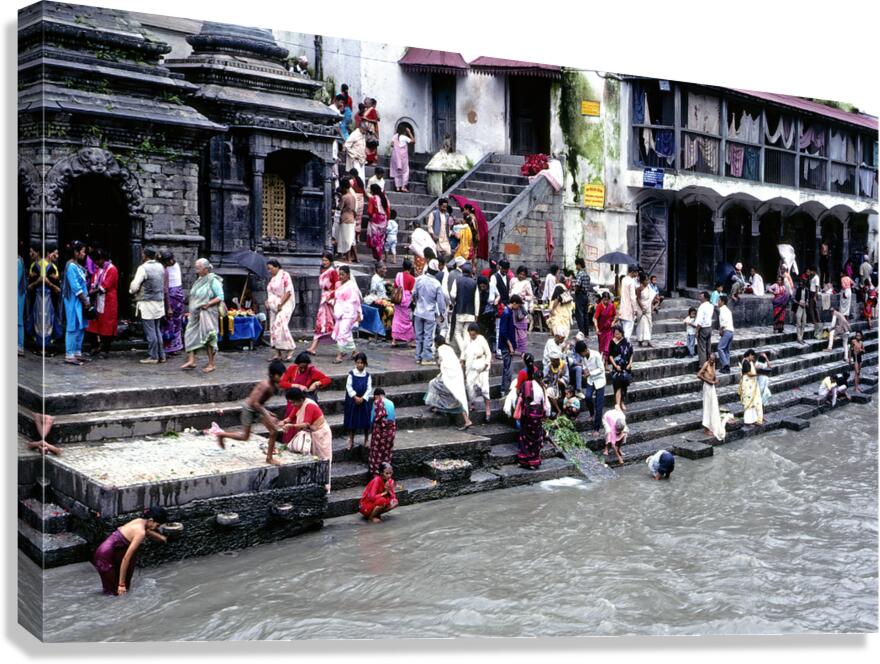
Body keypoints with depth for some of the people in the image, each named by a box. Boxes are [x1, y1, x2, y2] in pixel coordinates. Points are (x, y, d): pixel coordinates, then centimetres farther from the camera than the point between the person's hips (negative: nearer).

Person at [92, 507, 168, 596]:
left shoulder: (140, 521, 2)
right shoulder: (141, 533, -21)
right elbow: (126, 558, -22)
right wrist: (121, 584, -19)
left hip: (108, 550, 9)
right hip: (105, 555, -9)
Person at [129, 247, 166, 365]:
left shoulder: (143, 268, -14)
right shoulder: (160, 266, 6)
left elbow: (134, 286, -14)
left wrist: (132, 290, 6)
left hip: (147, 303, -7)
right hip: (159, 302, 7)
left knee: (150, 331, -1)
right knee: (157, 330, 14)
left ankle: (153, 357, 2)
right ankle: (161, 355, 17)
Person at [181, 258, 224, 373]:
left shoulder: (213, 280, -10)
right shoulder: (199, 280, 13)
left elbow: (220, 297, -13)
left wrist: (209, 303, -23)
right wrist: (191, 311, 14)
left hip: (207, 313, -8)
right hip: (196, 314, 8)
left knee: (207, 337, -4)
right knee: (191, 335, 1)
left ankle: (211, 364, 4)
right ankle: (191, 360, 3)